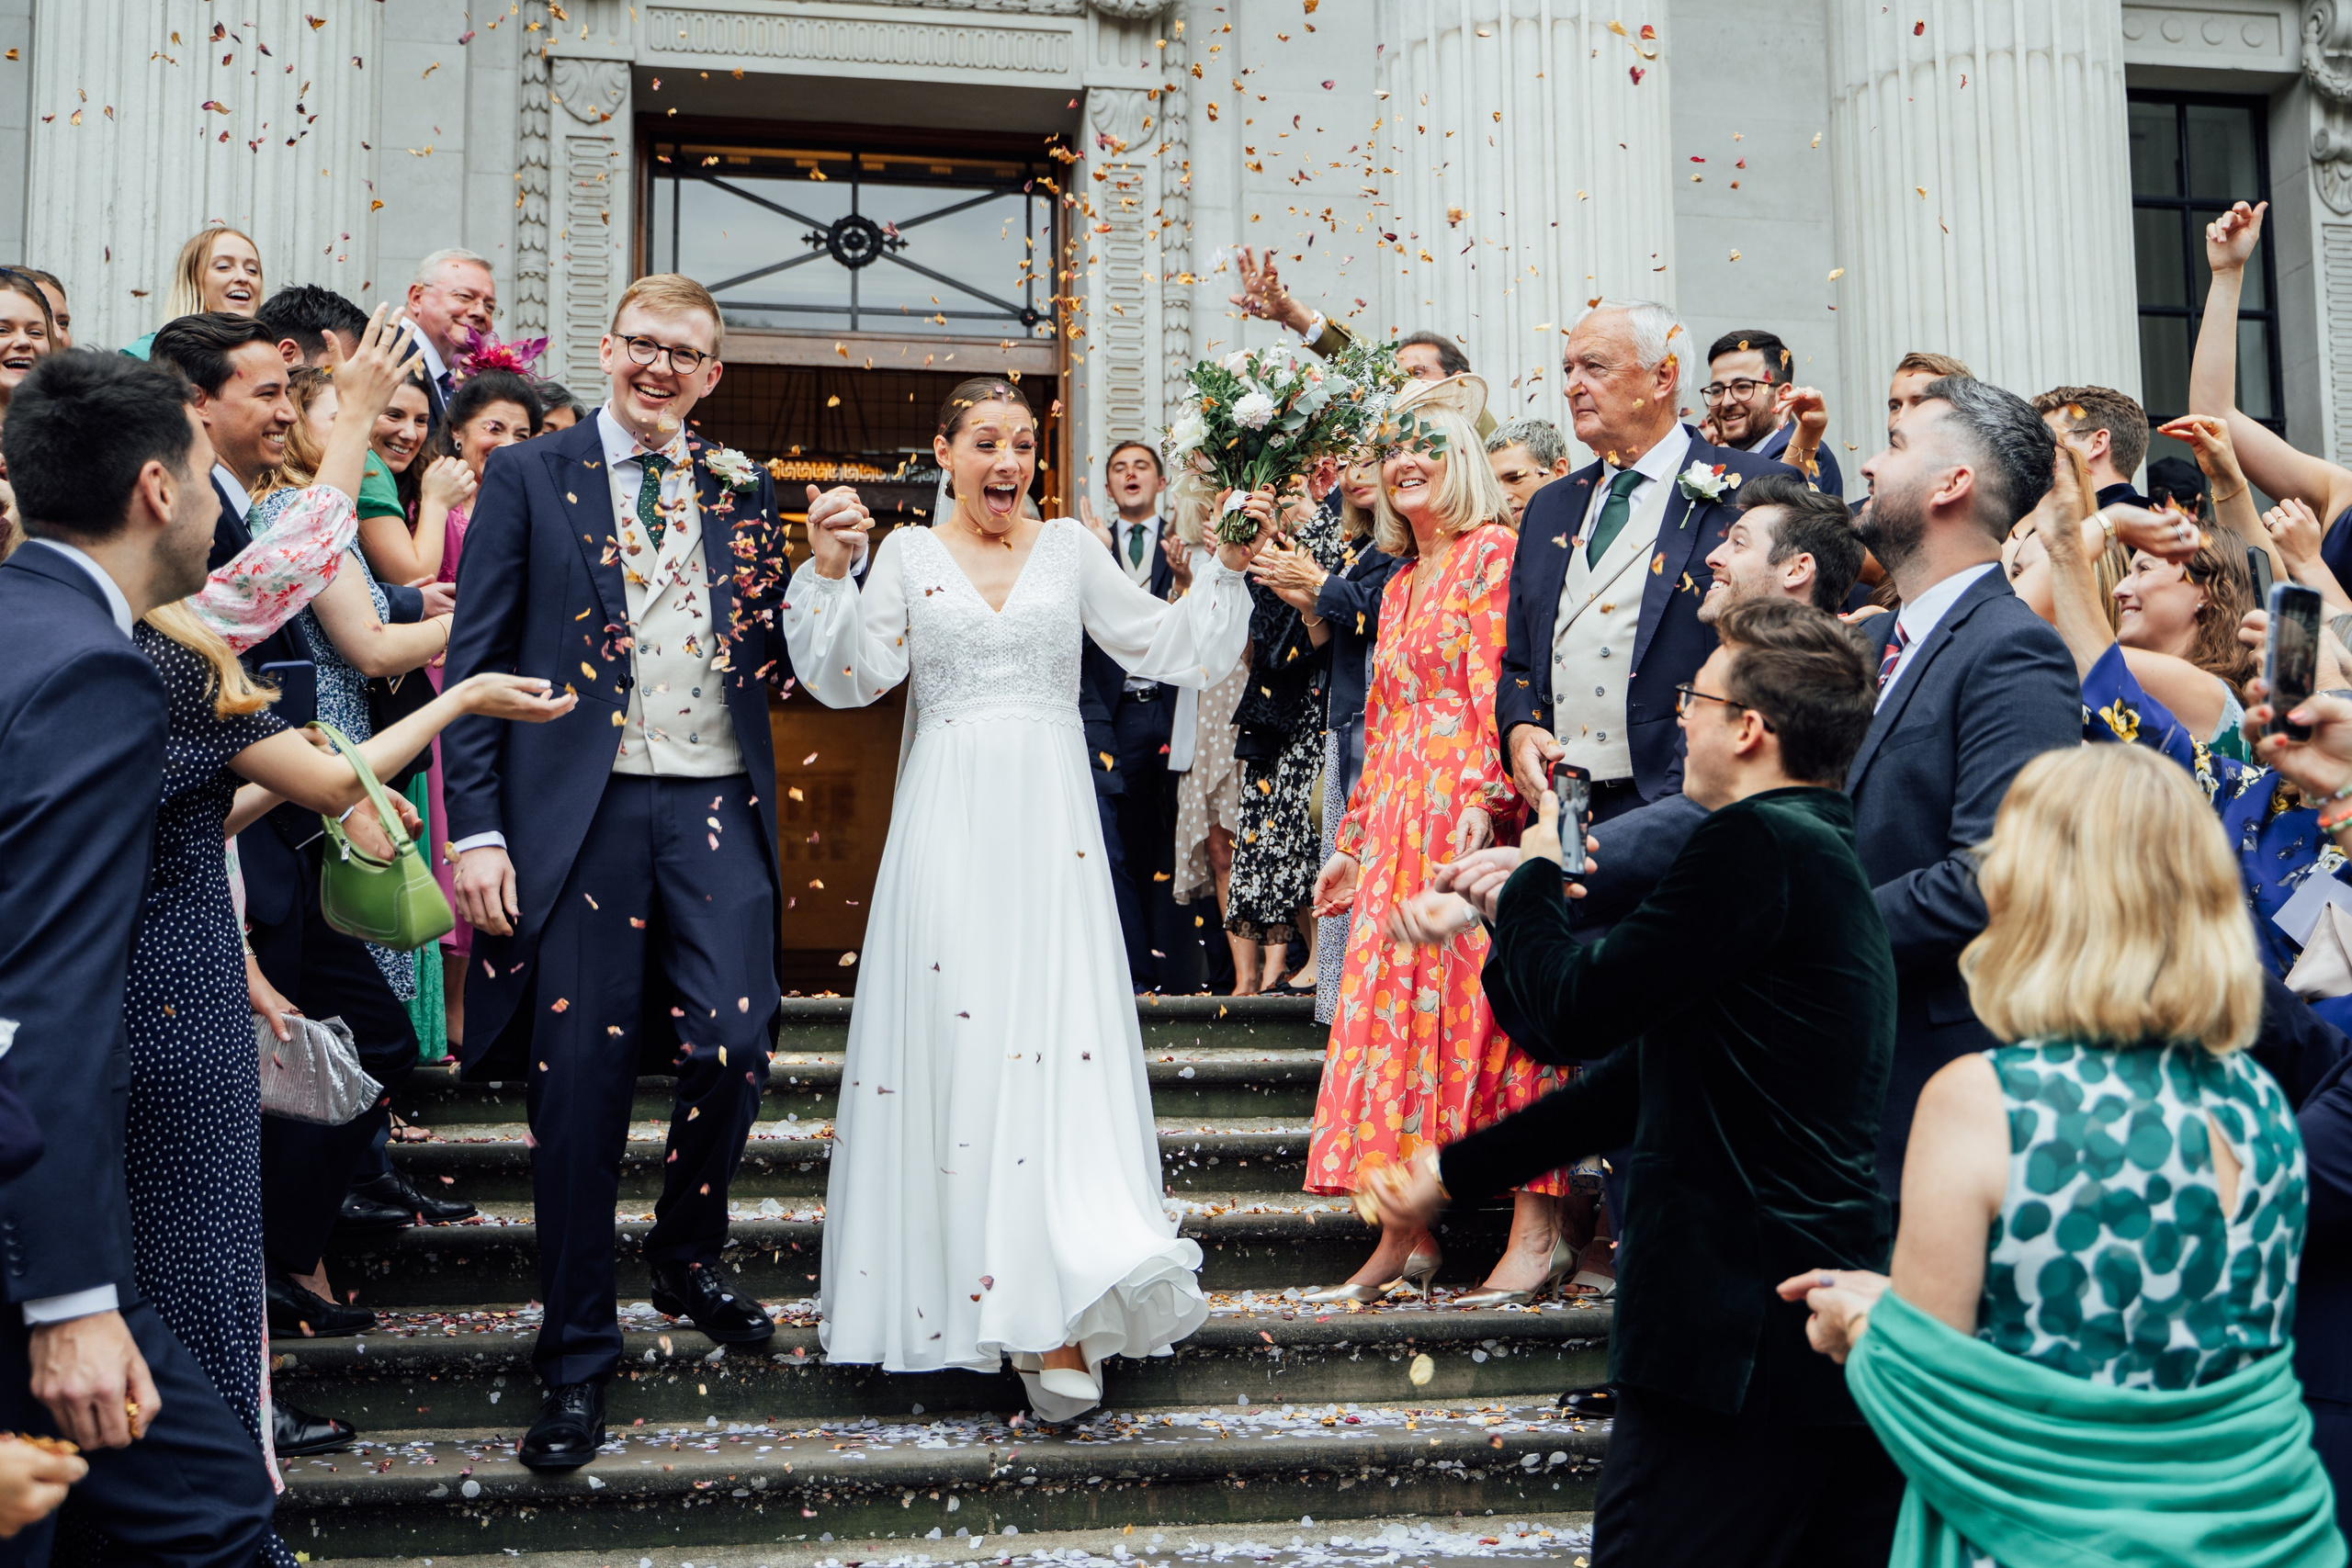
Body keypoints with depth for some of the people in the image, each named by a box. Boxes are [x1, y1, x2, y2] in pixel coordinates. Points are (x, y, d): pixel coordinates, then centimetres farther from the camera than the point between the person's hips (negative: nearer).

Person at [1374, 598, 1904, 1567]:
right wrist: (1455, 1172, 24)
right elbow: (1635, 1080, 21)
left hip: (1744, 1335, -10)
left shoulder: (1755, 843, -16)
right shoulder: (1823, 852, 16)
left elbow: (1566, 1017, -16)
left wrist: (1531, 877, 4)